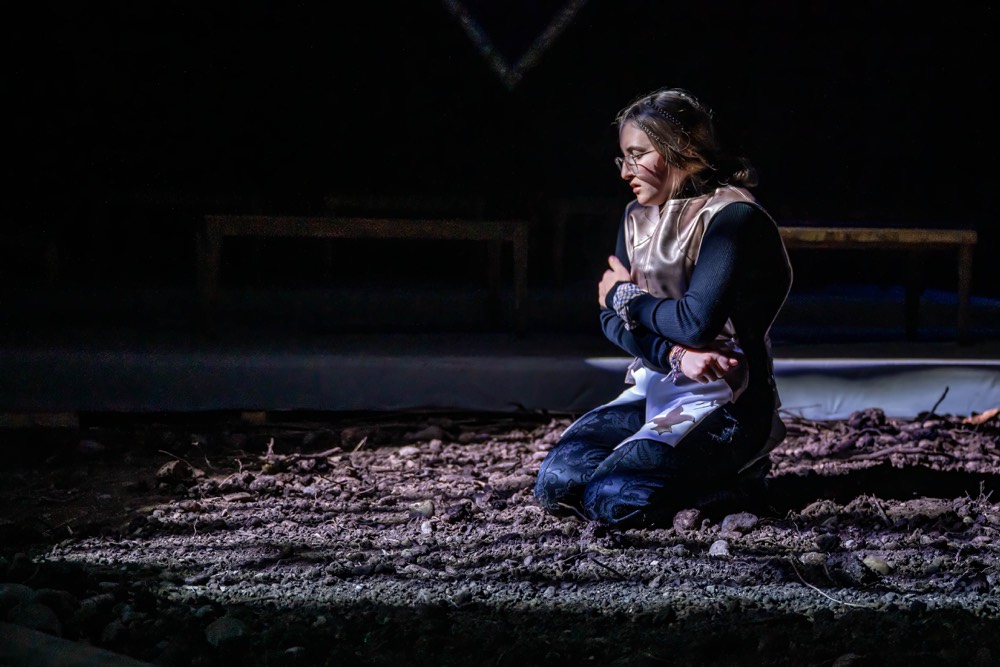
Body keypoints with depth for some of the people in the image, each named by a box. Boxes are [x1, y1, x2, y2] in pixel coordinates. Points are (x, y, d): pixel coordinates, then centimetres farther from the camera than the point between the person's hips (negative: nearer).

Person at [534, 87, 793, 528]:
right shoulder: (637, 218, 12)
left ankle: (732, 476, 2)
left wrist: (627, 296, -3)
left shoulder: (732, 217, -12)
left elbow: (697, 323, -22)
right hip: (653, 389, 8)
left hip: (725, 402, -7)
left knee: (613, 498, -25)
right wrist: (675, 356, -16)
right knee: (557, 481, -13)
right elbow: (613, 320, 4)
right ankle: (702, 472, 7)